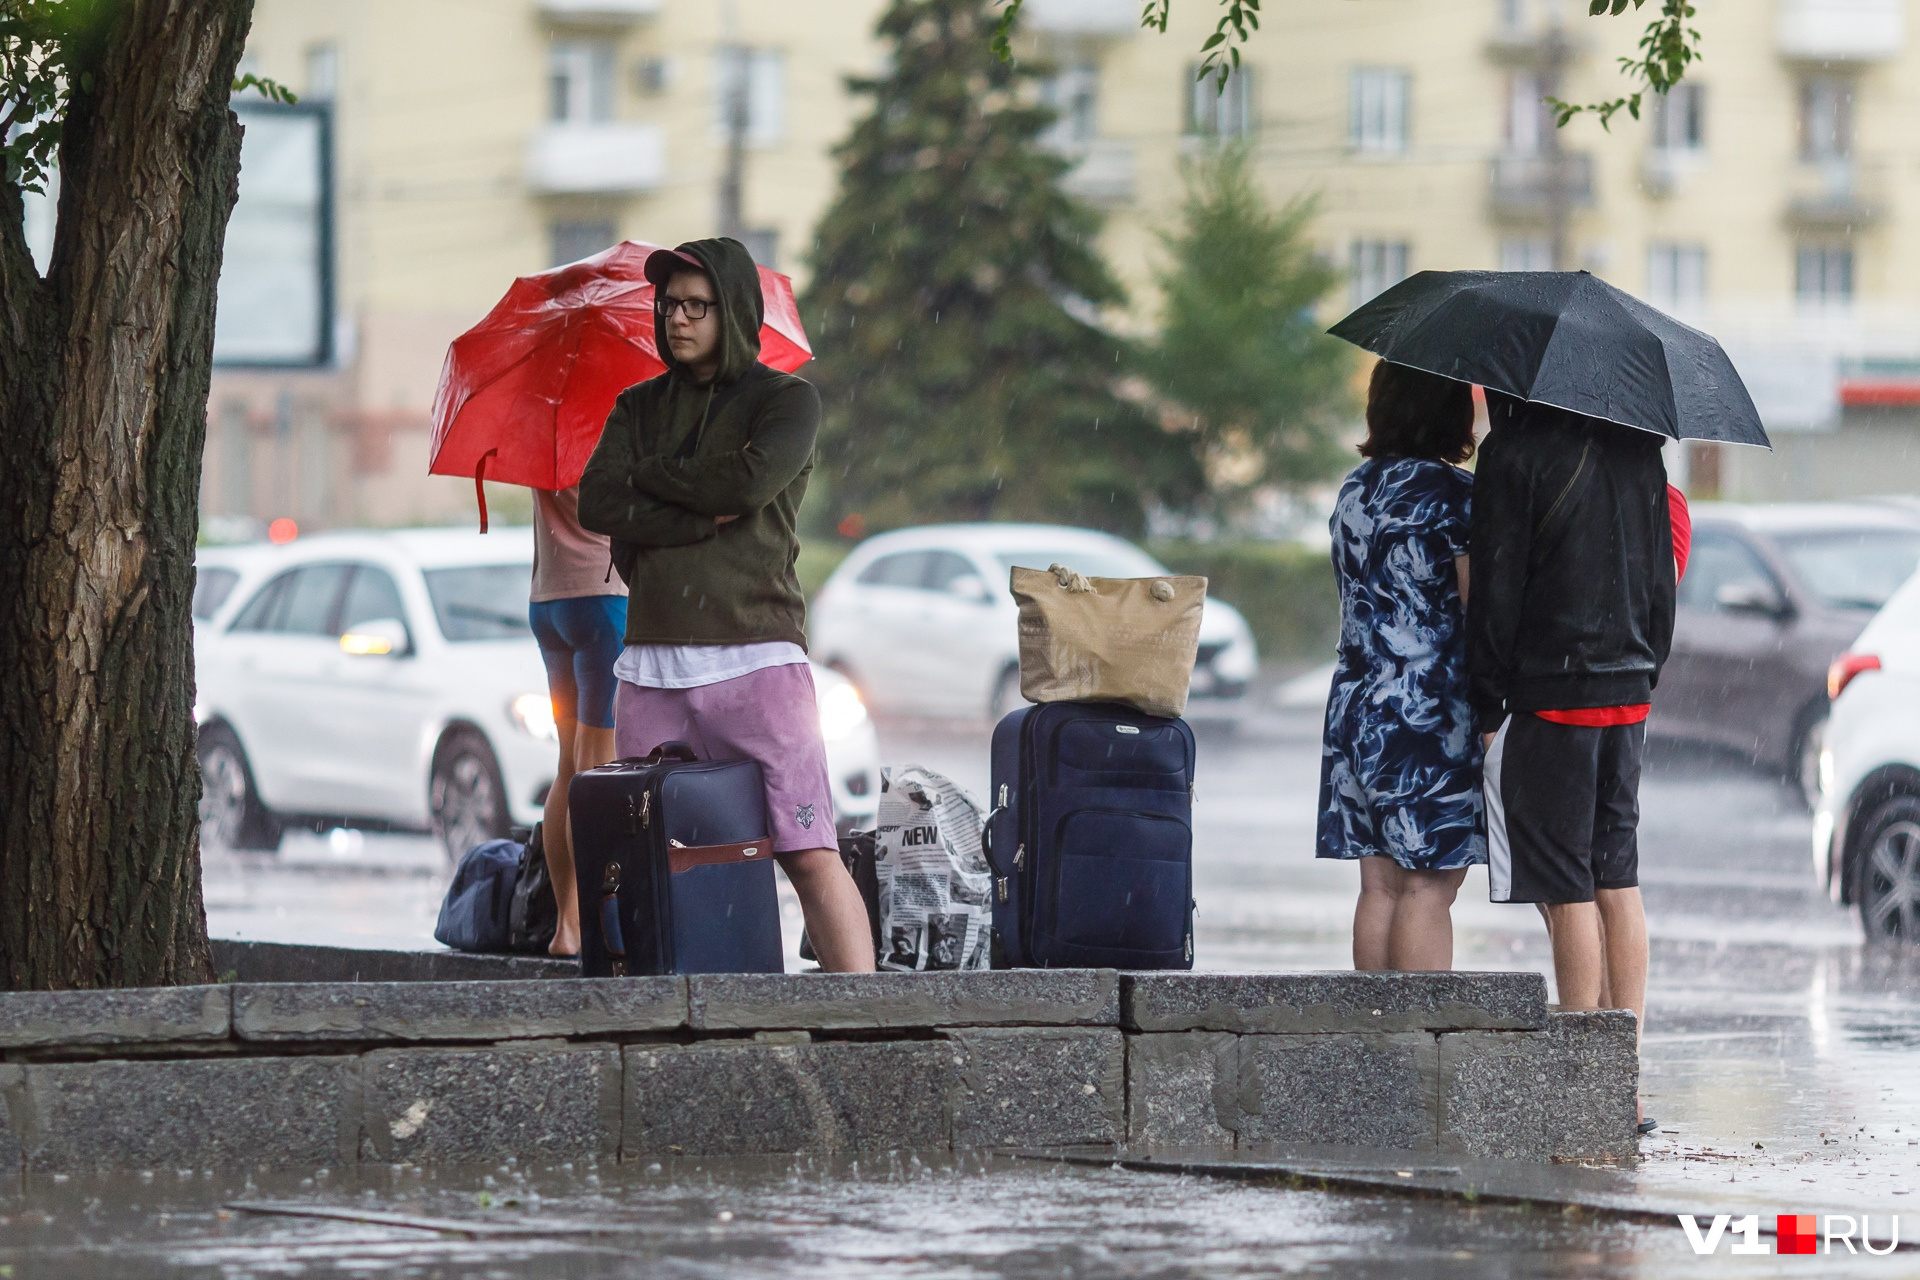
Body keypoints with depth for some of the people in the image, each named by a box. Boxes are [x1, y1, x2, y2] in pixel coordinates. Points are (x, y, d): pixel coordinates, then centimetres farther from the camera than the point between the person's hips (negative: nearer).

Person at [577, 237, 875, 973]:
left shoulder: (786, 401, 7)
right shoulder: (639, 407, 18)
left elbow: (748, 481, -12)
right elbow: (597, 505, 2)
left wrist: (649, 476, 2)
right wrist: (704, 516, -7)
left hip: (755, 657, -4)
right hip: (651, 670, 4)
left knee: (808, 852, -11)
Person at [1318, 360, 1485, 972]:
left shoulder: (1354, 489, 12)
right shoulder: (1455, 494, -10)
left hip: (1356, 705, 7)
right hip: (1432, 710, -7)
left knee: (1380, 882, 9)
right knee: (1427, 886, -6)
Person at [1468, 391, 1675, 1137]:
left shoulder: (1515, 452, -11)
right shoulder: (1637, 450, 9)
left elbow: (1499, 592, -12)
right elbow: (1660, 580, 13)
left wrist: (1486, 709, -6)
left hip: (1550, 695, -6)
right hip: (1628, 694, 6)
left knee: (1566, 888, -4)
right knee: (1618, 880, 10)